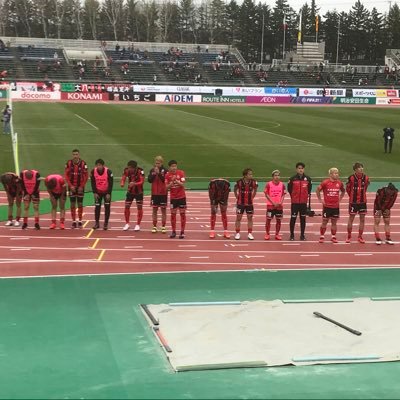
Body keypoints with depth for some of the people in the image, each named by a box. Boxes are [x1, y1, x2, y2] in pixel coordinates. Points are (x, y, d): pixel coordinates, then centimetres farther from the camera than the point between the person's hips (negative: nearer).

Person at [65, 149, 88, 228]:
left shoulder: (83, 164, -7)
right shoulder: (69, 163, -4)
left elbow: (86, 176, -4)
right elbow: (66, 175, -1)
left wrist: (82, 186, -10)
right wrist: (70, 185, -9)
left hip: (80, 187, -1)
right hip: (72, 187, 1)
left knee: (80, 204, 3)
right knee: (72, 204, 2)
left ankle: (80, 221, 11)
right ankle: (73, 222, 8)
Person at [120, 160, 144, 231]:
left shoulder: (140, 171, -26)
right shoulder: (126, 170, -15)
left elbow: (142, 181, -29)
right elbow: (123, 178, -13)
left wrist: (134, 184, -45)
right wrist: (122, 183, -35)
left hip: (139, 192, -3)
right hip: (130, 191, 3)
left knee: (139, 208, 2)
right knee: (127, 207, 3)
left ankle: (138, 225, 14)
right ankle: (127, 224, 18)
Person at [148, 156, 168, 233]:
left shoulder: (165, 171, -6)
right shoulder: (152, 170, 3)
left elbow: (165, 180, -17)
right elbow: (149, 180, -5)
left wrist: (159, 173, -23)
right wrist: (154, 173, -17)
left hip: (163, 193, -3)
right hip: (154, 193, 3)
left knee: (163, 209, 3)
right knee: (154, 209, 7)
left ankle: (163, 227, 9)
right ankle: (154, 227, 15)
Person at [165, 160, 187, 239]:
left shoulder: (181, 173, -7)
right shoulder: (167, 175, -3)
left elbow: (183, 184, -12)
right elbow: (167, 187, -6)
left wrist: (176, 180, -26)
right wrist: (172, 181, -21)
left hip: (181, 197, -1)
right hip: (173, 197, 1)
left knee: (182, 214, 1)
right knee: (173, 214, 2)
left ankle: (182, 232, 6)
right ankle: (173, 231, 12)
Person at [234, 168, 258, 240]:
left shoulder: (254, 182, -10)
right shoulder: (239, 182, -15)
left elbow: (255, 190, 11)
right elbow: (235, 190, 3)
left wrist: (252, 197, 5)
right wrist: (237, 197, 0)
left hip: (249, 203, 2)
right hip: (240, 203, -2)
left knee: (250, 218, 7)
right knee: (238, 218, 3)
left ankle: (250, 233, 15)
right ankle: (237, 233, 13)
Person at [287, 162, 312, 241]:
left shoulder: (308, 179, 2)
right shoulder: (292, 179, -4)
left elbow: (309, 188, 14)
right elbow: (289, 188, 6)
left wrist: (307, 195, 8)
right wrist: (293, 196, 8)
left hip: (304, 202, 2)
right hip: (294, 202, -2)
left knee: (303, 218, 6)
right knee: (293, 218, 0)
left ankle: (302, 235, 14)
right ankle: (292, 235, 8)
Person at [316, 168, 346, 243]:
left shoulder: (339, 183, 3)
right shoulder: (325, 182, -8)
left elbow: (343, 191, 21)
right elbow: (318, 190, 1)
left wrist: (340, 199, 11)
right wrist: (321, 200, -1)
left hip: (336, 206, 3)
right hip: (327, 206, -3)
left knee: (334, 222, 8)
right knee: (324, 222, 3)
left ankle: (333, 237, 17)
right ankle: (322, 237, 11)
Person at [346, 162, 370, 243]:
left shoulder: (366, 178, -2)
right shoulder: (351, 178, -11)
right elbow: (347, 188, 2)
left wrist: (362, 195, 13)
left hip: (363, 201, 3)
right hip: (353, 202, -3)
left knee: (362, 219, 6)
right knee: (351, 219, 4)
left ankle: (360, 237, 16)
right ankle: (349, 237, 14)